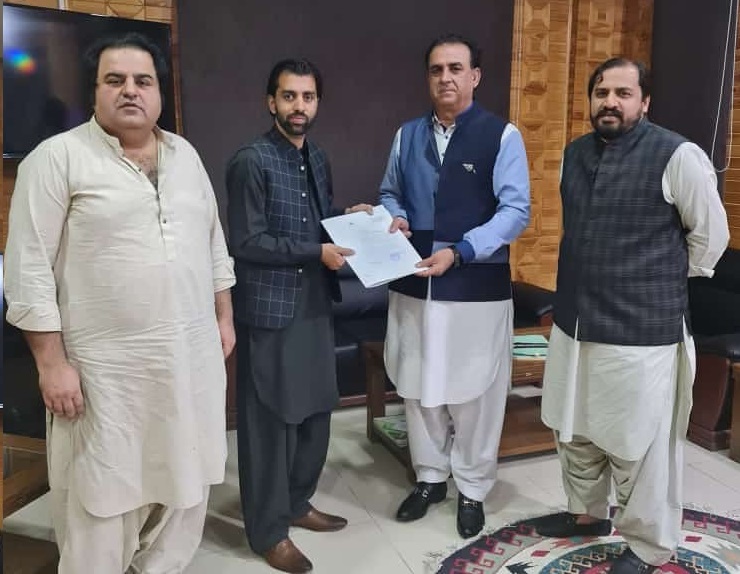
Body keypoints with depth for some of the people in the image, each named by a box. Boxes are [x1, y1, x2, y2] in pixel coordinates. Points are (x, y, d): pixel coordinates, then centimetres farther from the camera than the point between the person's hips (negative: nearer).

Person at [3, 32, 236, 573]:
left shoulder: (185, 153, 10)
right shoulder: (57, 157, -8)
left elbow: (214, 241, 16)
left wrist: (224, 317, 13)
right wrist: (52, 363, -13)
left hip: (193, 357, 6)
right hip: (107, 369, -5)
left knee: (185, 485, 18)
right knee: (103, 499, 8)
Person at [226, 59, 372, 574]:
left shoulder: (319, 160, 12)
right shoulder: (251, 162, -12)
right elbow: (247, 243, -16)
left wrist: (351, 218, 2)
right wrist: (317, 252, -19)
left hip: (316, 305, 8)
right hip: (270, 310, -7)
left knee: (315, 410, 16)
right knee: (271, 419, 2)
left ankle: (297, 503, 35)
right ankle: (268, 530, 19)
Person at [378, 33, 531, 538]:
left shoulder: (502, 135, -5)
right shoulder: (408, 134, 9)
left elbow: (516, 211, -11)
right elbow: (390, 193, 17)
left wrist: (459, 251, -21)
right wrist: (395, 219, -7)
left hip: (477, 286, -4)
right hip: (414, 283, 4)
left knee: (474, 391, 7)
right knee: (419, 386, 13)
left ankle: (473, 489, 27)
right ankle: (430, 477, 34)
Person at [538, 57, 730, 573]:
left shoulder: (678, 156, -12)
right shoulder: (575, 153, 9)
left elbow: (712, 234, -2)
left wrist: (669, 284, 7)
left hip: (642, 327, -6)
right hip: (574, 321, 7)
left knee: (641, 444, 6)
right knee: (575, 431, 19)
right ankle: (586, 512, 42)